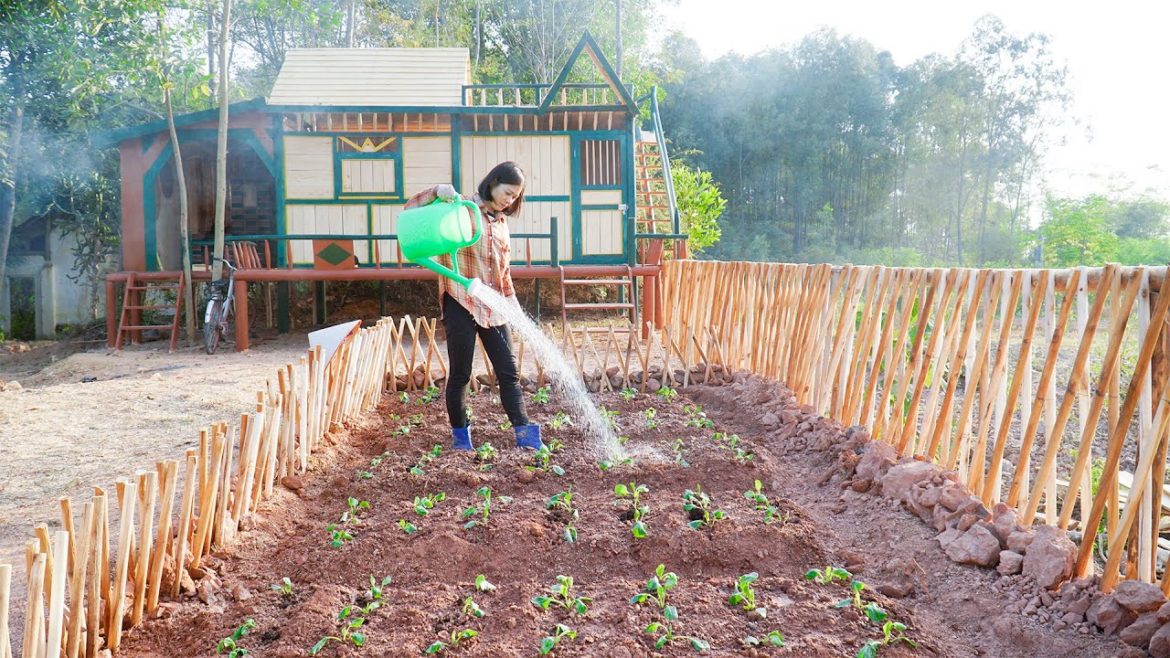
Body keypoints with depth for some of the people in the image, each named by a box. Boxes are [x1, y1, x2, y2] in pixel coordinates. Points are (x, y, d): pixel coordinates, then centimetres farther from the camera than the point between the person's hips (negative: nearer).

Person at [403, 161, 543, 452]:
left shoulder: (501, 221, 13)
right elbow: (409, 212, -10)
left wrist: (511, 299, 16)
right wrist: (435, 192, -24)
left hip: (493, 308, 6)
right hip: (461, 305, -6)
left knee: (509, 373, 3)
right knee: (460, 374, 4)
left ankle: (524, 433, 5)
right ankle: (460, 436, 17)